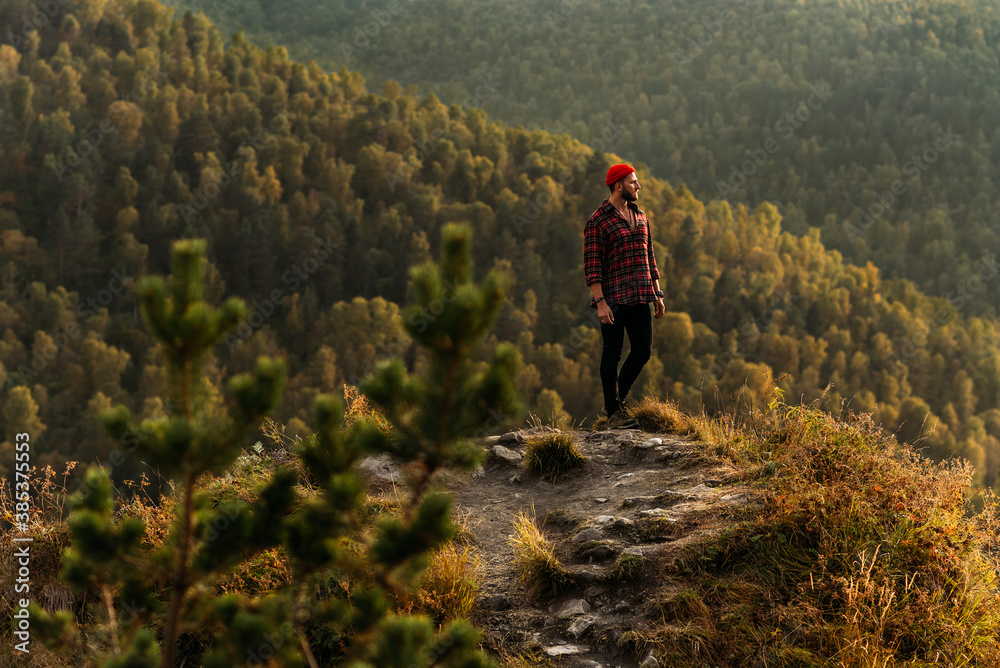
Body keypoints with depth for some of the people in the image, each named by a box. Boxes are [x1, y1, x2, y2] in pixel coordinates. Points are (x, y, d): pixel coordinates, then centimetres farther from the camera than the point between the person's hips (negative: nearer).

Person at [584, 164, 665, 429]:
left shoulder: (640, 216, 15)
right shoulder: (598, 221, -7)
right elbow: (591, 265, -10)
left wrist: (657, 293, 16)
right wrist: (600, 302, -17)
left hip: (639, 297, 7)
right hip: (613, 298, -7)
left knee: (643, 350, 7)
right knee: (612, 353, -2)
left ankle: (618, 399, 25)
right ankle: (613, 412, 5)